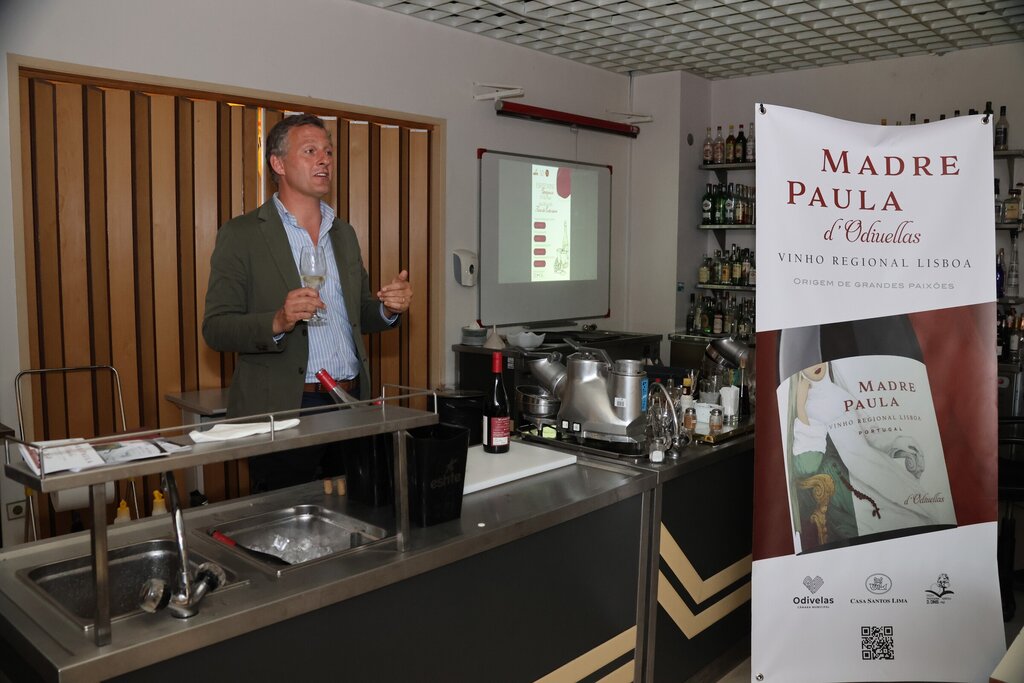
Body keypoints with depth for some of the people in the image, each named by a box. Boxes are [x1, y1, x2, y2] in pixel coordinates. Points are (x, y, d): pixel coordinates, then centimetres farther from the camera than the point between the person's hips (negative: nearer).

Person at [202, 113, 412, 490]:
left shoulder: (344, 233, 14)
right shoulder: (241, 234, -3)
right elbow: (215, 329, -7)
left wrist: (389, 308, -2)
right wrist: (277, 322, -25)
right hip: (283, 411, -5)